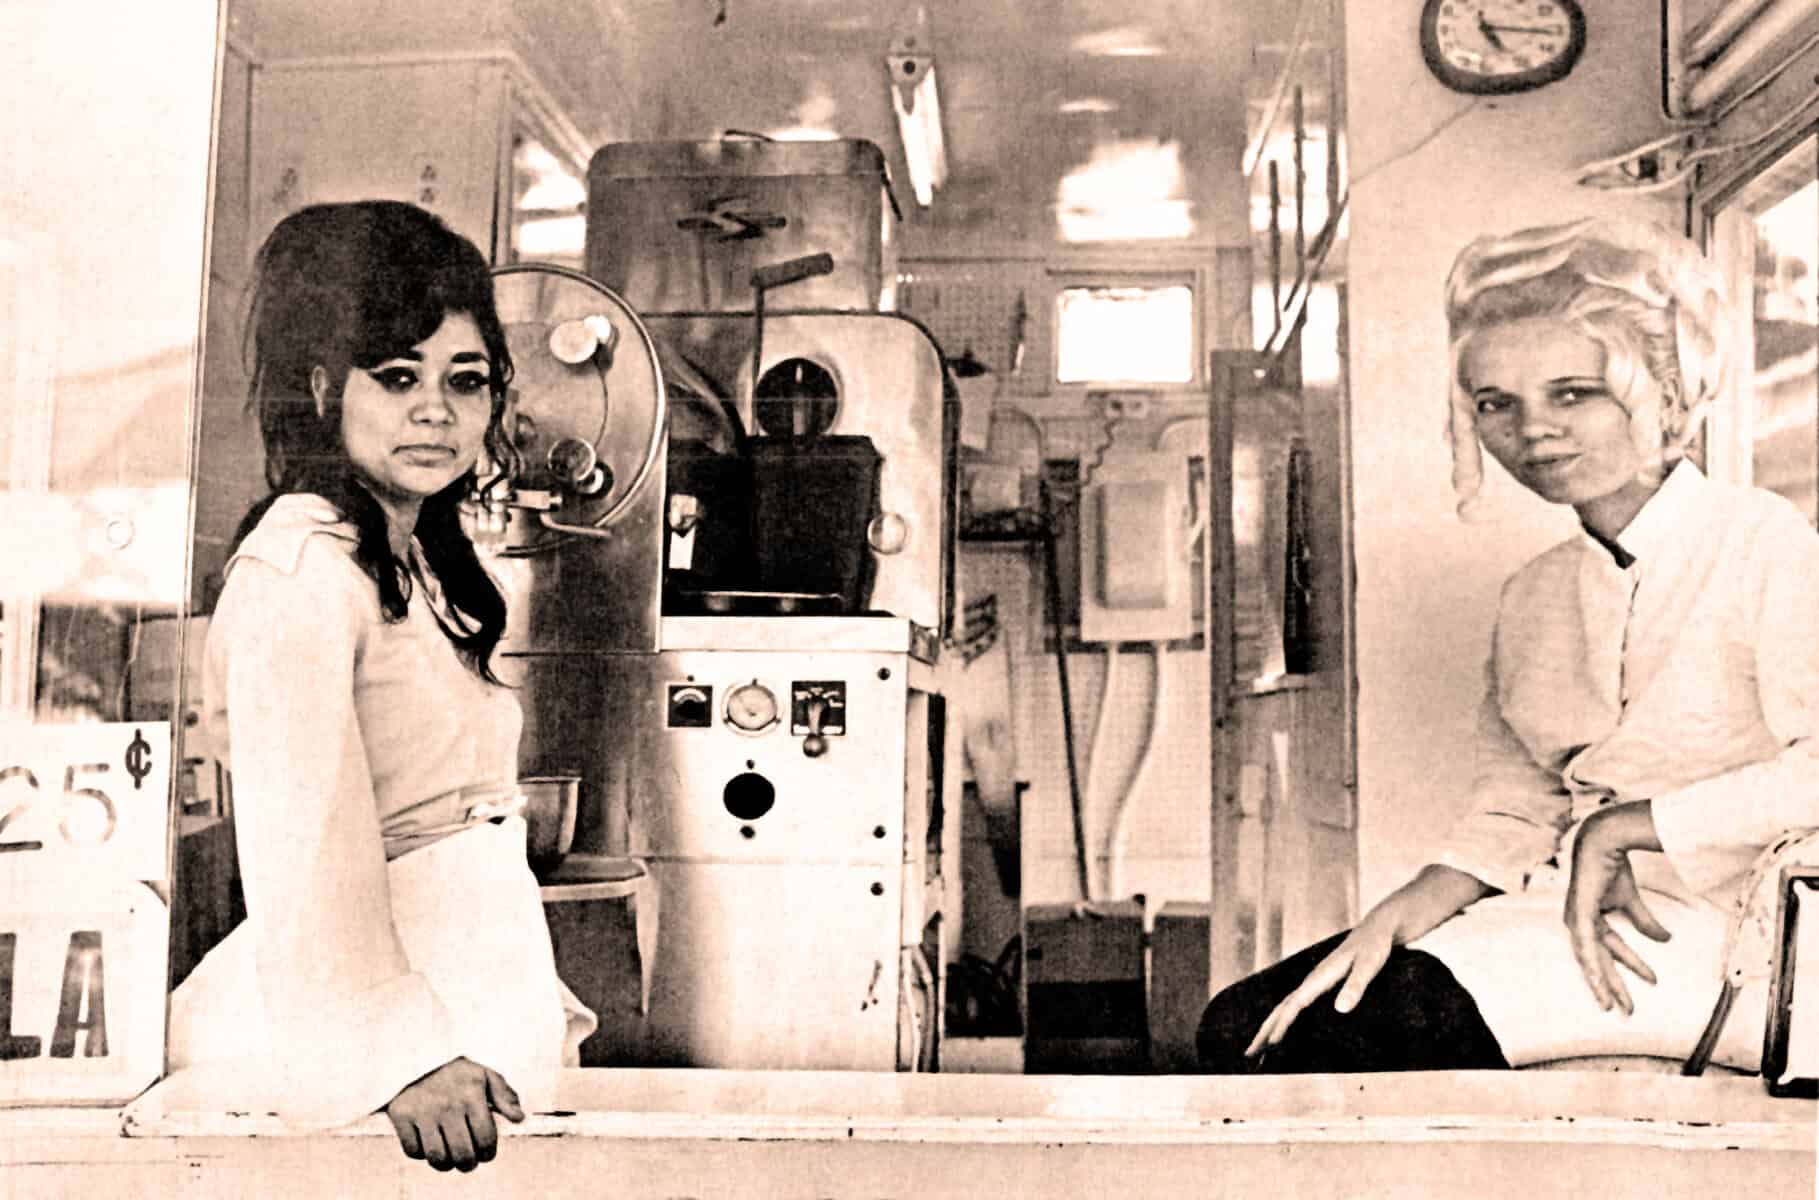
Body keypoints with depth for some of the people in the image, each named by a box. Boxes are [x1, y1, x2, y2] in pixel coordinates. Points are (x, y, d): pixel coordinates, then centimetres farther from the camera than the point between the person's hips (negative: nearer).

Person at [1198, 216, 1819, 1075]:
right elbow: (1510, 816, 13)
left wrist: (1622, 827, -14)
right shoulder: (1533, 599, 16)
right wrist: (1400, 915, -5)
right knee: (1243, 1028, -7)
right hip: (1564, 912, 7)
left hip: (1712, 932, -7)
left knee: (1367, 1028, -26)